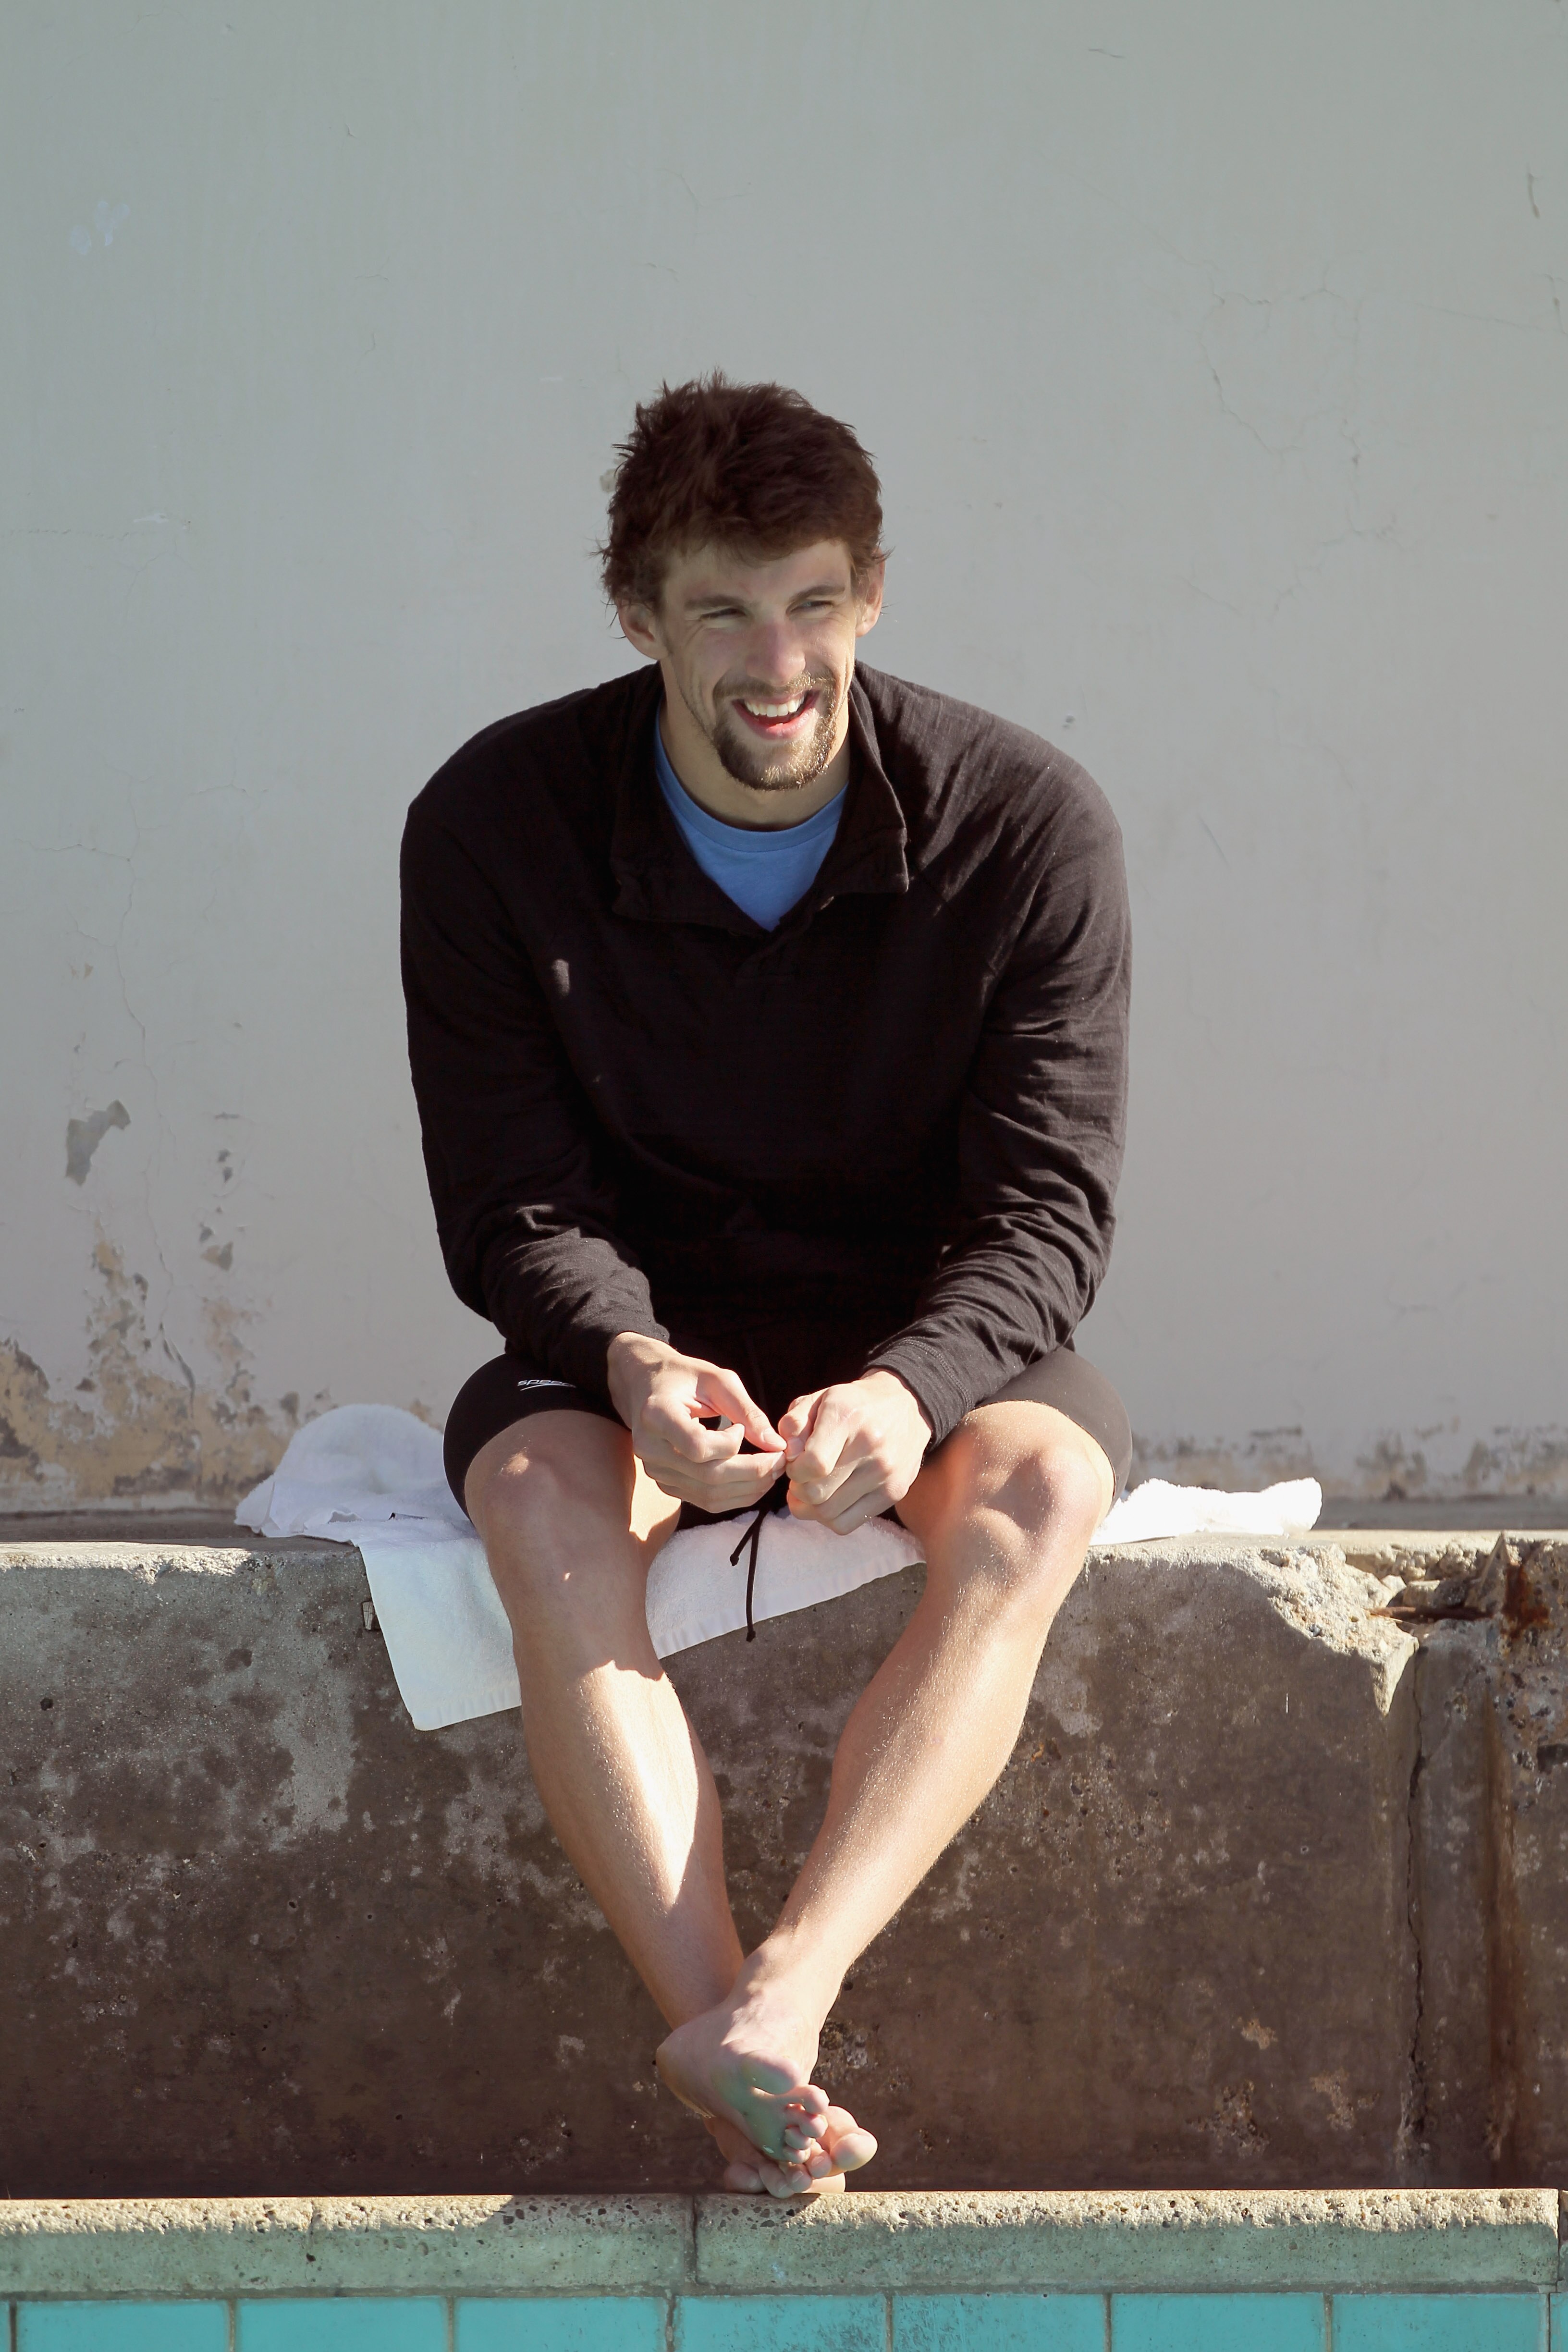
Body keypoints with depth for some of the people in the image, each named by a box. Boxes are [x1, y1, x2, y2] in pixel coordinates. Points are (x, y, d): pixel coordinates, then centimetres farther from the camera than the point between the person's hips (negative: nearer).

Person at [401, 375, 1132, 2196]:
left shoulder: (1026, 826, -12)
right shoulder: (492, 829, -11)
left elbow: (1046, 1209, -15)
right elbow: (510, 1206, -10)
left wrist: (910, 1390, -36)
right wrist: (635, 1364, -33)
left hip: (932, 1342, 0)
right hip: (636, 1332, 0)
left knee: (1038, 1496, -34)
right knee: (541, 1505, -34)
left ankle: (772, 2010, -48)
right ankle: (747, 2087, -44)